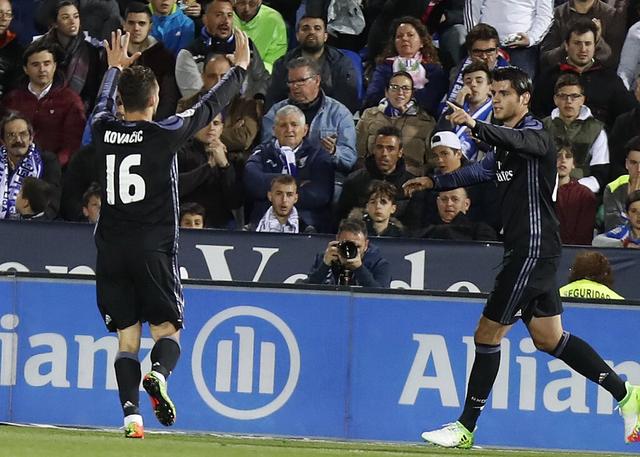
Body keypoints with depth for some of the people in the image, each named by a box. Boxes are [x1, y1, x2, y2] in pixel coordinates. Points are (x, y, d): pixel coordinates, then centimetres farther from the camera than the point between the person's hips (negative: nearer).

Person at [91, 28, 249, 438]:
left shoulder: (104, 131, 2)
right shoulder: (164, 135, -7)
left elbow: (104, 102, 26)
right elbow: (210, 107, 4)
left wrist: (115, 68, 45)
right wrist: (239, 68, 18)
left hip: (111, 251, 3)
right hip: (154, 250, -3)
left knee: (127, 339, 4)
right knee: (168, 328, 4)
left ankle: (131, 410, -11)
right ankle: (158, 374, -27)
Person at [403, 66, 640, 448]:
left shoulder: (536, 135, -14)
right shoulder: (506, 141, 17)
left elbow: (516, 140, -38)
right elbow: (482, 170, 35)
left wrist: (476, 126, -55)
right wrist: (434, 183, 30)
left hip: (534, 249, -10)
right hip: (524, 249, 10)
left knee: (488, 334, -6)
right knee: (549, 338, 14)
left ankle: (466, 427, 0)